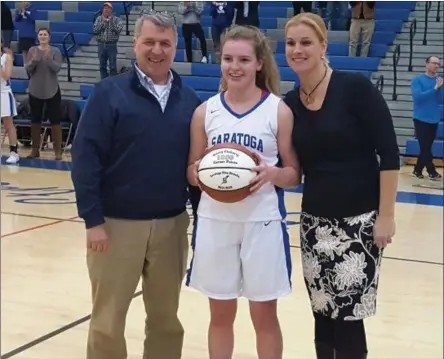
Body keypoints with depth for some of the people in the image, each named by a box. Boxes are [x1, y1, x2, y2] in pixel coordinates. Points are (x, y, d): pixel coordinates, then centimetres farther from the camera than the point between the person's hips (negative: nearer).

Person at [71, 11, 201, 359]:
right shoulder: (109, 92, -6)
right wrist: (93, 220, -12)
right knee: (108, 321, 8)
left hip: (172, 224, 3)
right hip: (117, 223, -3)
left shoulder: (189, 99, 5)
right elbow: (85, 158, -8)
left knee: (166, 317, 15)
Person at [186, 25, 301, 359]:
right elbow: (191, 171, 10)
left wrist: (272, 173, -21)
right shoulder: (205, 111, 4)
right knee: (221, 314, 13)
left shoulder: (279, 111, -3)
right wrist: (198, 171, -13)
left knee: (264, 316, 9)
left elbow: (295, 175, 1)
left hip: (262, 222, -2)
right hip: (214, 221, 2)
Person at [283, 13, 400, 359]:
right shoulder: (289, 104, 4)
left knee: (349, 318, -2)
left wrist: (386, 215, -13)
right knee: (323, 316, 9)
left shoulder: (355, 87, -10)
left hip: (359, 221, -5)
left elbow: (389, 154, -11)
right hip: (315, 223, 5)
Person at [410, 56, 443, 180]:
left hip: (434, 119, 5)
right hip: (421, 118, -5)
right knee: (425, 147, -4)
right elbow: (417, 96, -20)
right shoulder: (417, 80, -7)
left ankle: (418, 170, 19)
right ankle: (432, 171, 4)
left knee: (426, 147, 9)